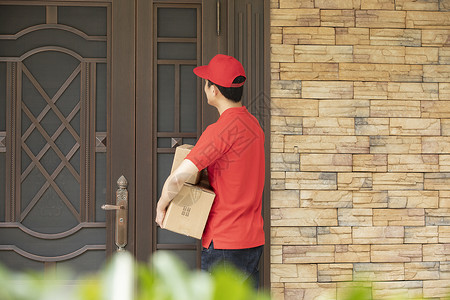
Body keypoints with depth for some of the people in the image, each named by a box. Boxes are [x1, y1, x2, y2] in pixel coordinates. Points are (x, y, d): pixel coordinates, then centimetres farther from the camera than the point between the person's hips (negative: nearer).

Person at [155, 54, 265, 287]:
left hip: (224, 244, -8)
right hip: (254, 240, 8)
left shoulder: (221, 130, -18)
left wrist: (161, 207, -5)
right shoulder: (253, 125, 9)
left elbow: (177, 178, -23)